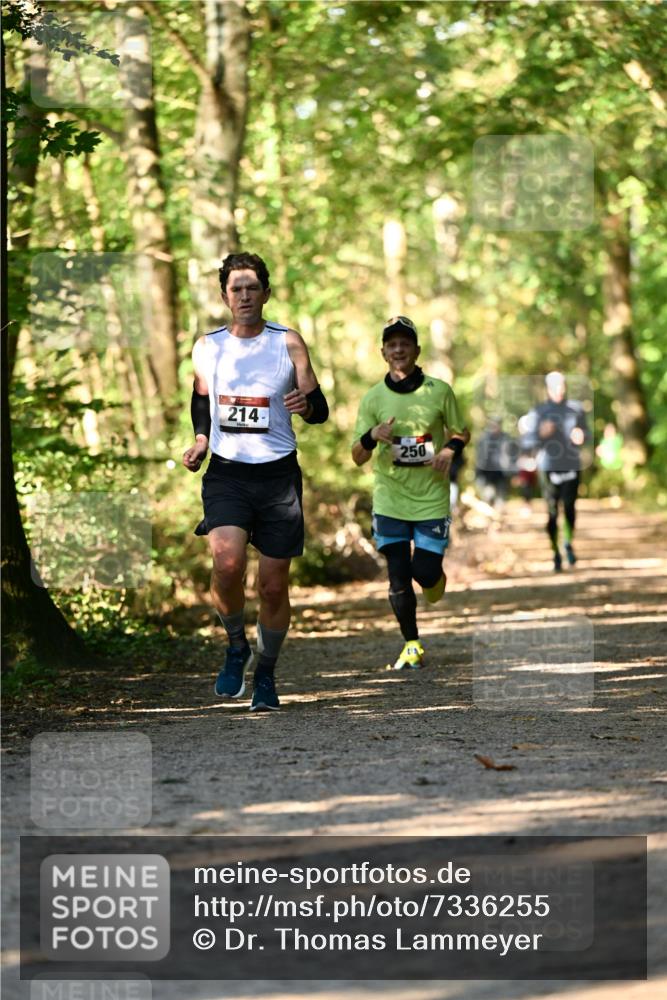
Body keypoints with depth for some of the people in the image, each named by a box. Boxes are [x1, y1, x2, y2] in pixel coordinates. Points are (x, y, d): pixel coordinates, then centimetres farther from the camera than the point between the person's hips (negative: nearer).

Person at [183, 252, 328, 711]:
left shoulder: (288, 343, 0)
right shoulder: (207, 347, 6)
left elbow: (320, 410, 0)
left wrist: (306, 405, -23)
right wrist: (200, 440, 5)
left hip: (278, 474, 0)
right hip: (226, 473, 0)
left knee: (274, 583, 3)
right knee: (227, 563, -23)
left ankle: (266, 673, 24)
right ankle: (237, 647, 3)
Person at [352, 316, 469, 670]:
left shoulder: (439, 391, -1)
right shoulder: (373, 398, 0)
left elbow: (461, 432, 13)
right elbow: (358, 458, 1)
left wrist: (452, 447, -10)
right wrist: (372, 436, -21)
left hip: (431, 498, -1)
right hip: (389, 500, 1)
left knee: (425, 571, -5)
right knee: (398, 577, -1)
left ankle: (436, 582, 33)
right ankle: (411, 645, 13)